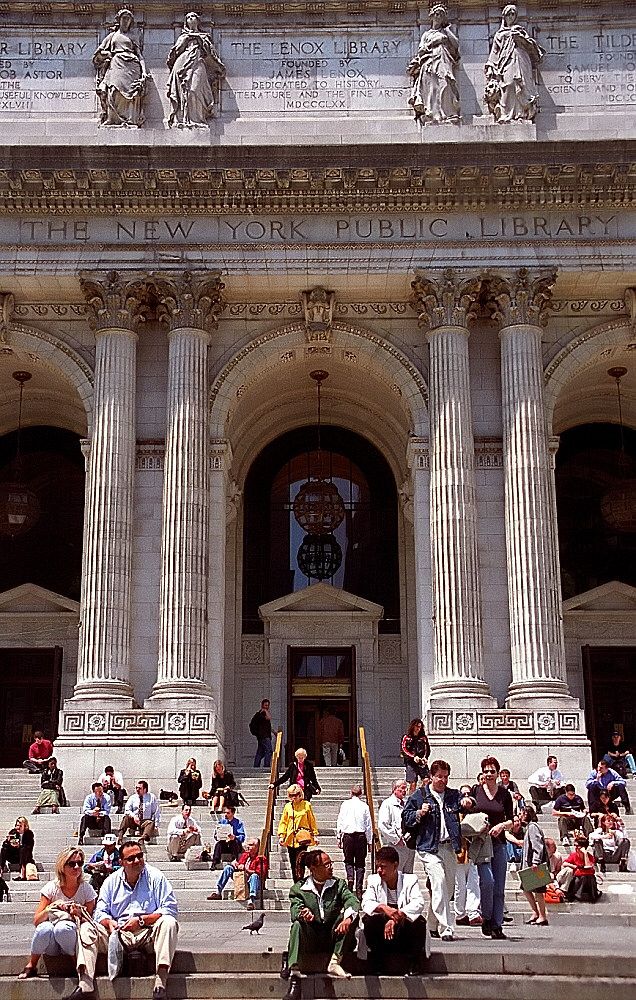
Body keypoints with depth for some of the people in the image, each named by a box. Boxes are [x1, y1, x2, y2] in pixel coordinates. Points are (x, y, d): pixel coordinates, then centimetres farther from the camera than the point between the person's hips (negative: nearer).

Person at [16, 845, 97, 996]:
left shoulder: (87, 889, 0)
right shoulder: (52, 887, 0)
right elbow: (36, 921, -4)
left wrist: (79, 914, -17)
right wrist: (53, 906, -20)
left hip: (73, 942, -1)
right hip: (51, 946, 1)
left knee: (62, 927, -36)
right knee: (45, 928, -35)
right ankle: (31, 967, -9)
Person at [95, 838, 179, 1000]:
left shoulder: (155, 877, 5)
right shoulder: (112, 881, 13)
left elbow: (171, 909, -4)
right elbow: (100, 912, 11)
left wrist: (141, 920, -14)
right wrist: (109, 922, -14)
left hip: (149, 932, -2)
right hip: (120, 934, 2)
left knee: (169, 923, -34)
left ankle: (161, 981, -43)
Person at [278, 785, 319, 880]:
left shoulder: (306, 805, 2)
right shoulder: (287, 806, 9)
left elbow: (312, 821, 7)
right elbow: (283, 822, 12)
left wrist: (315, 835, 5)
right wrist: (281, 835, 4)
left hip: (302, 839, -4)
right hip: (290, 839, 4)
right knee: (293, 864, 9)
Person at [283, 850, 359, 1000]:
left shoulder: (339, 884, 7)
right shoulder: (298, 888, 3)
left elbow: (353, 901, -11)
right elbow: (295, 910, -13)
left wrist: (348, 918, -33)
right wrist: (303, 914, -38)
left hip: (332, 937, 1)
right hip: (310, 939, -1)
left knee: (351, 916, -22)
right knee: (297, 925, -32)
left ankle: (335, 962, -27)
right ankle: (294, 979, -39)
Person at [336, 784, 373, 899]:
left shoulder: (345, 804, 1)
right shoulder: (364, 806, 1)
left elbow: (339, 821, 3)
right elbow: (368, 825, 4)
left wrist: (339, 837, 10)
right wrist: (369, 841, 12)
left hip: (347, 835, 0)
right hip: (361, 836, 0)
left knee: (348, 860, 15)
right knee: (360, 863, 7)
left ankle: (350, 877, -12)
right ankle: (359, 890, 4)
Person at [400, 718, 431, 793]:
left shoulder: (423, 737, 13)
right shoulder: (406, 737, 5)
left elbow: (427, 749, 12)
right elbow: (404, 751, -2)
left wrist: (425, 757, -7)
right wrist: (413, 757, -15)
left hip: (422, 763, 2)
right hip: (410, 763, -2)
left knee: (426, 780, -14)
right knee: (413, 784, -6)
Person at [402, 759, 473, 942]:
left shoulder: (453, 795, 15)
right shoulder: (419, 795, 6)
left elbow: (464, 801, 3)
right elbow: (406, 817, 8)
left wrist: (467, 802, -19)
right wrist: (420, 813, -10)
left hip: (450, 847, 5)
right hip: (429, 847, -5)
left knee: (448, 888, 8)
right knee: (439, 882, -20)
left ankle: (433, 925, 24)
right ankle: (446, 928, -21)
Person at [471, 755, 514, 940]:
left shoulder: (504, 794, 7)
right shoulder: (476, 791, 3)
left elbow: (511, 821, 10)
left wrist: (502, 825, -10)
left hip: (499, 843, 2)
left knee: (499, 887, 2)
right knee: (487, 880, -19)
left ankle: (497, 925, 10)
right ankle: (486, 918, 2)